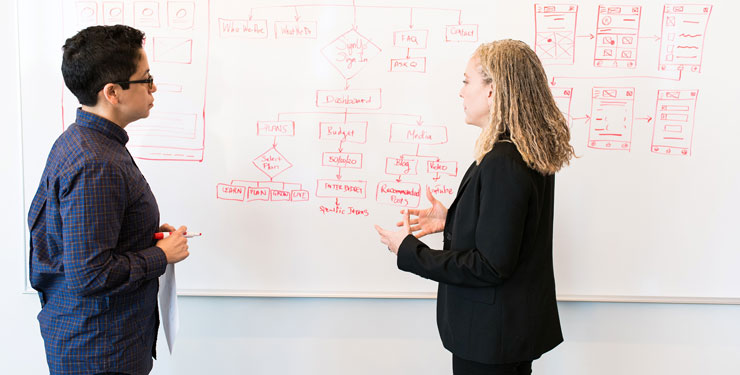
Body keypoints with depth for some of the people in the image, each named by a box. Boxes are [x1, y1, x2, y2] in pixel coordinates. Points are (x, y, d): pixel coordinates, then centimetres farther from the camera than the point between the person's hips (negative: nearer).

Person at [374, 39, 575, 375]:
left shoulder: (501, 163, -26)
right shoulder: (532, 154, 4)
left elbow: (490, 266, -25)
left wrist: (409, 251, -18)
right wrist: (451, 221, 10)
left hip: (492, 336, -9)